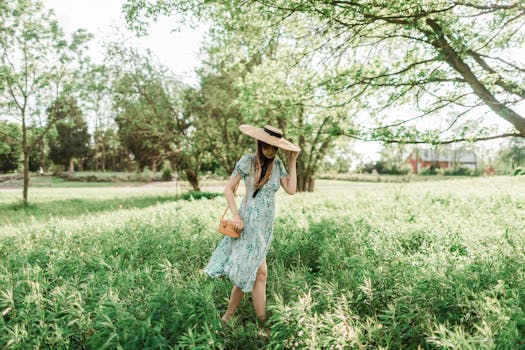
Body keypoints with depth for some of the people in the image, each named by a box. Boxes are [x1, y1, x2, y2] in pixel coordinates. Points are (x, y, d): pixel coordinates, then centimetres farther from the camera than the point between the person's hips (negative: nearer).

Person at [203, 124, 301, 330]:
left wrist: (292, 161, -1)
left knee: (248, 270, 8)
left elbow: (291, 190, -1)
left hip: (266, 225, 5)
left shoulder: (278, 165, 7)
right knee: (259, 272, -4)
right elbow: (228, 188, -4)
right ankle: (262, 322, 9)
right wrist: (236, 215, -13)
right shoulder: (247, 161, -7)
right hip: (249, 222, -5)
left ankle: (228, 316, 23)